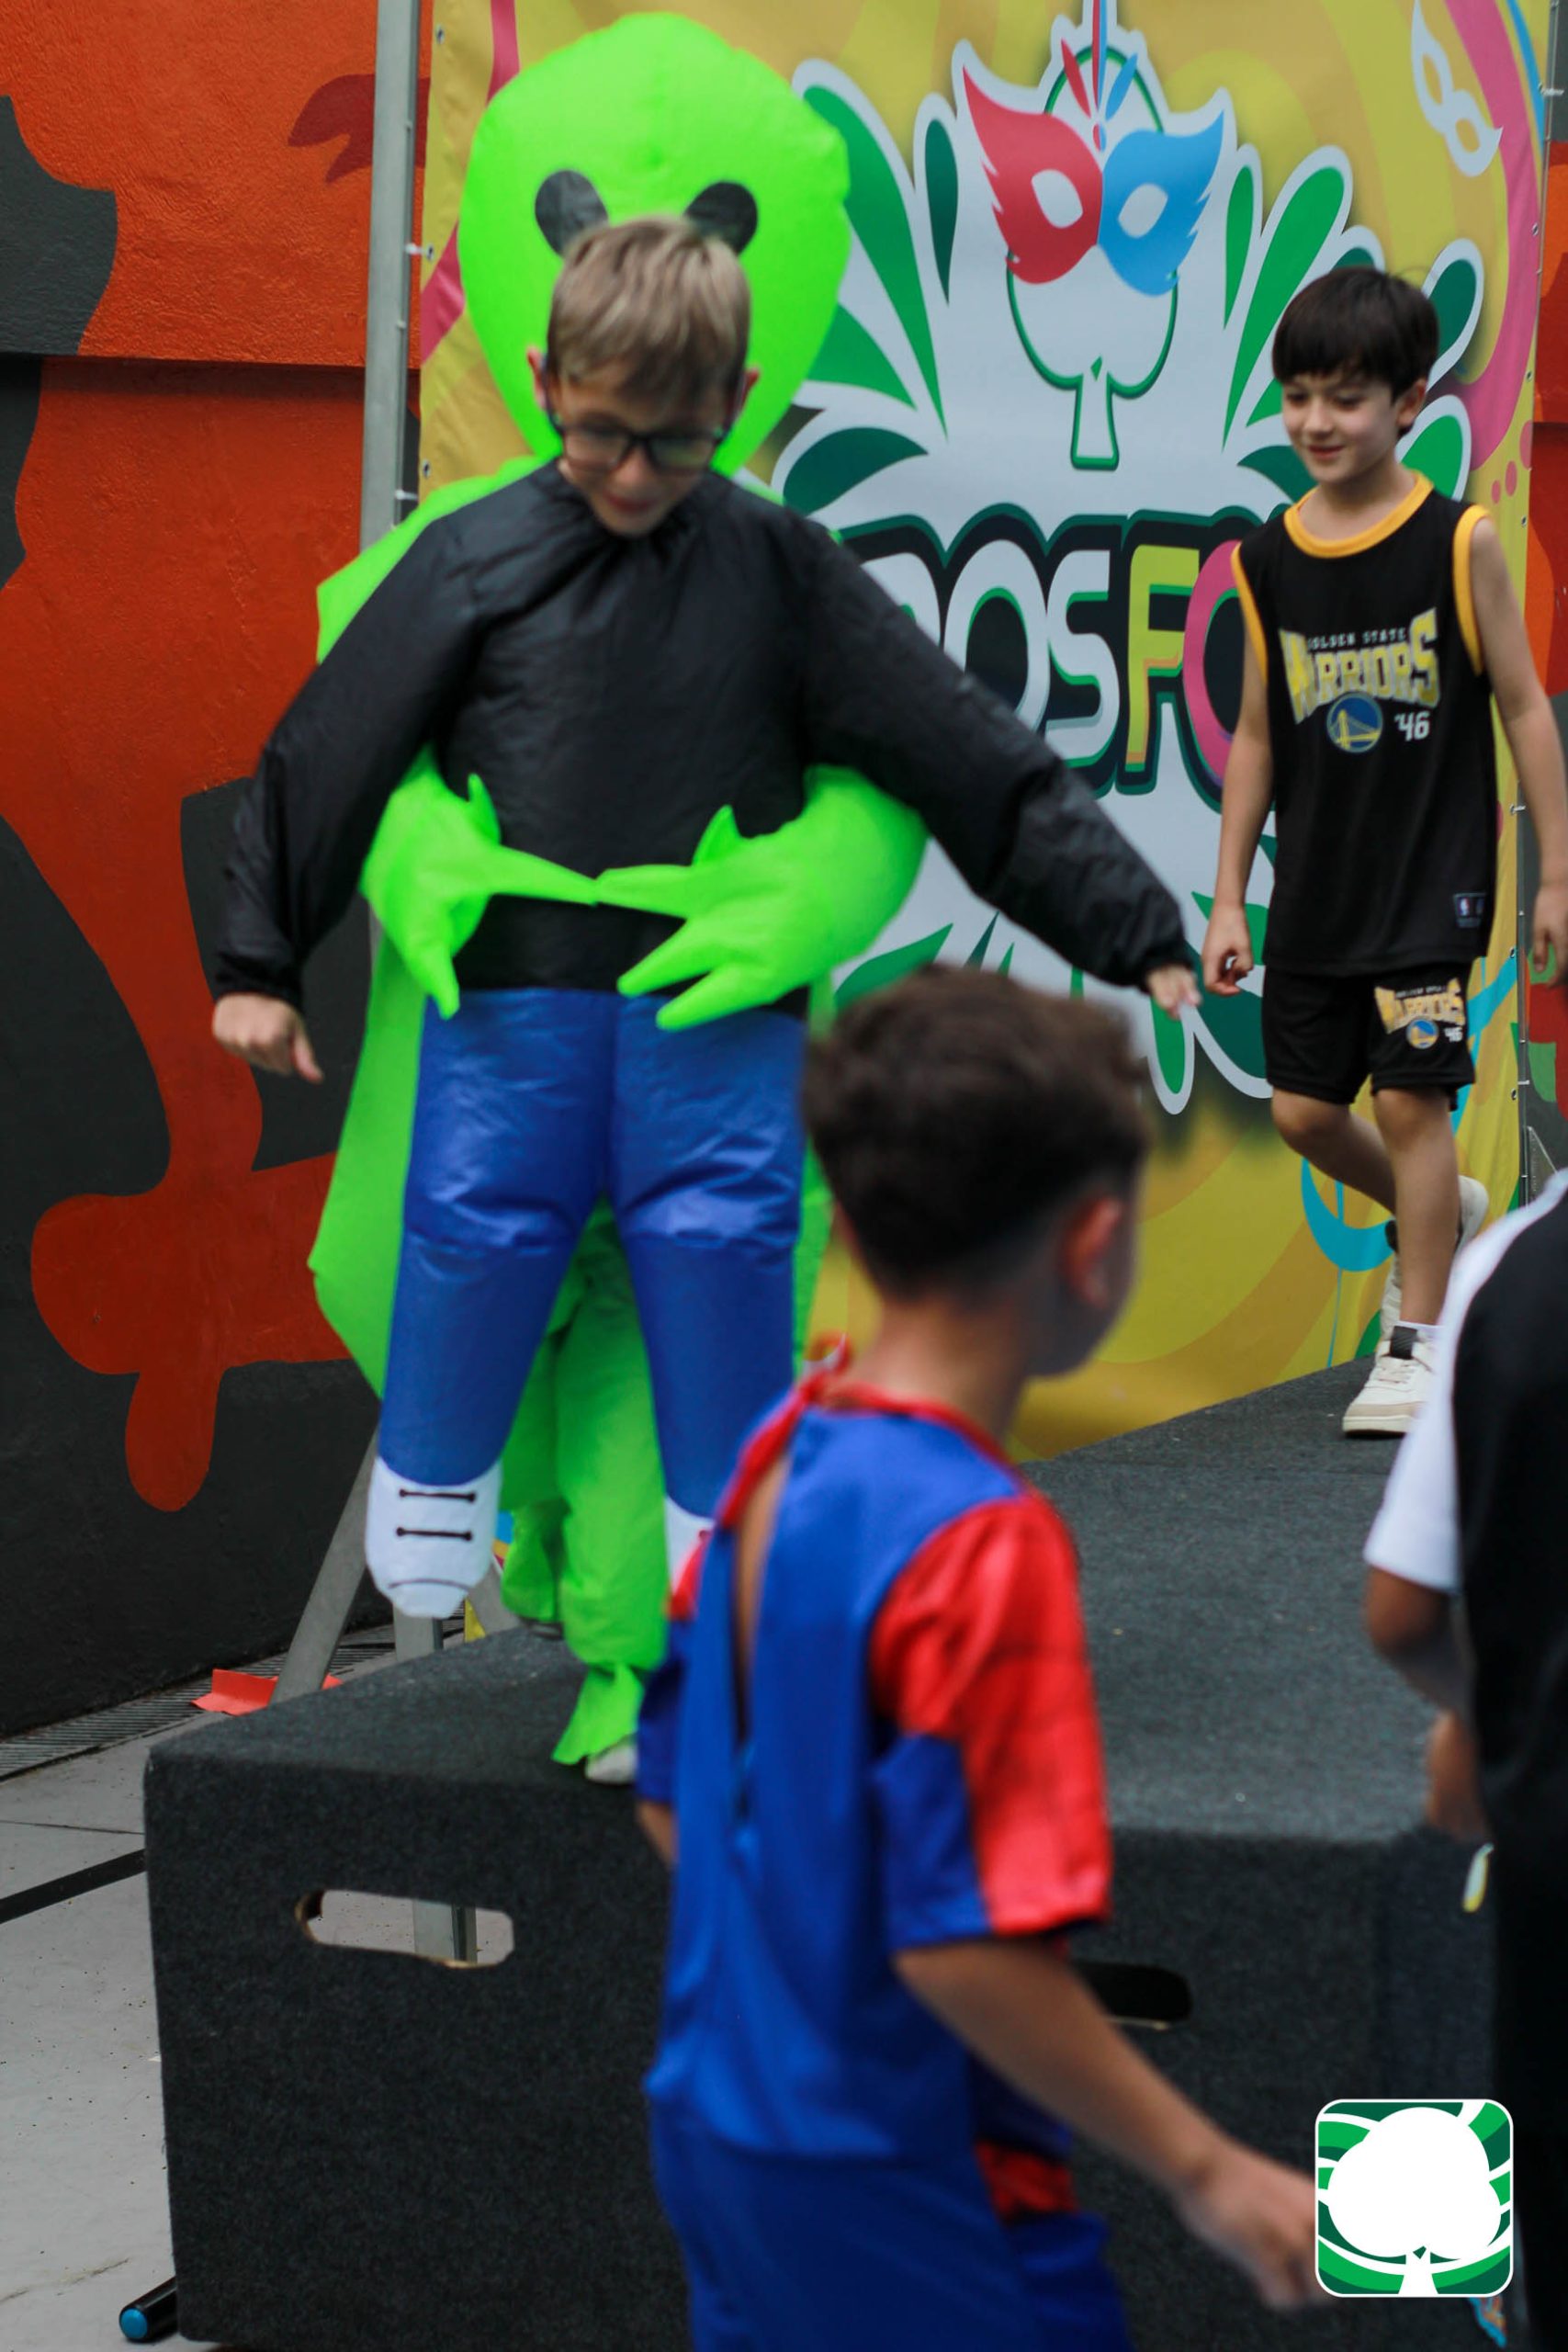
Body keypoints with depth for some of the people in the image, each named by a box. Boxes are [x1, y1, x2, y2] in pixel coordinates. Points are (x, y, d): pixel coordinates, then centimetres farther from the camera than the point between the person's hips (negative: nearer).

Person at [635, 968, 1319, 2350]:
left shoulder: (776, 1464, 2)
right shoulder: (982, 1544, -22)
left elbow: (673, 1797, 11)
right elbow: (967, 1940, -25)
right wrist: (1205, 2172, -19)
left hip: (717, 2128, 8)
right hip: (906, 2203, -8)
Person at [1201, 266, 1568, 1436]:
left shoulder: (1460, 543, -8)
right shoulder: (1268, 562, 2)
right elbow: (1257, 736, 8)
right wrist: (1229, 900, 7)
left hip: (1431, 884, -4)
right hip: (1314, 895, 4)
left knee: (1411, 1098, -7)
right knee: (1304, 1110, 6)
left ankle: (1418, 1345, 6)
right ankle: (1439, 1214, 36)